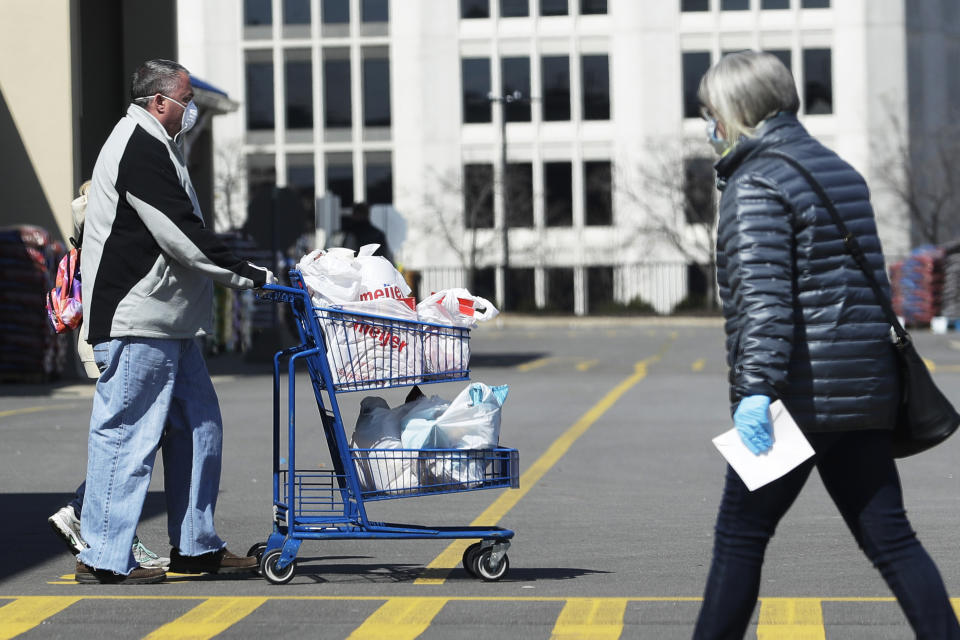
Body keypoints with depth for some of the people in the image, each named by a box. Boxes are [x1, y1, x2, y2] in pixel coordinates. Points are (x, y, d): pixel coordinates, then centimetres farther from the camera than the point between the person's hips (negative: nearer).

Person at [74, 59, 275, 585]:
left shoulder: (154, 146, 21)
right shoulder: (141, 150, -14)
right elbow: (183, 236, -20)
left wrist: (240, 275, 18)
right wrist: (249, 276, -15)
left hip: (167, 323, 11)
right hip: (137, 323, -11)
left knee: (197, 427, 12)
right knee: (127, 432, -7)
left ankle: (195, 546, 18)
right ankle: (104, 557, -3)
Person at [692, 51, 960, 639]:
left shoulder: (756, 183, -10)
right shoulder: (840, 170, 17)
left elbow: (763, 294, -21)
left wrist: (756, 388, -27)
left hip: (802, 393, -8)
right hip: (865, 391, 8)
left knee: (740, 535, 3)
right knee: (888, 536, 7)